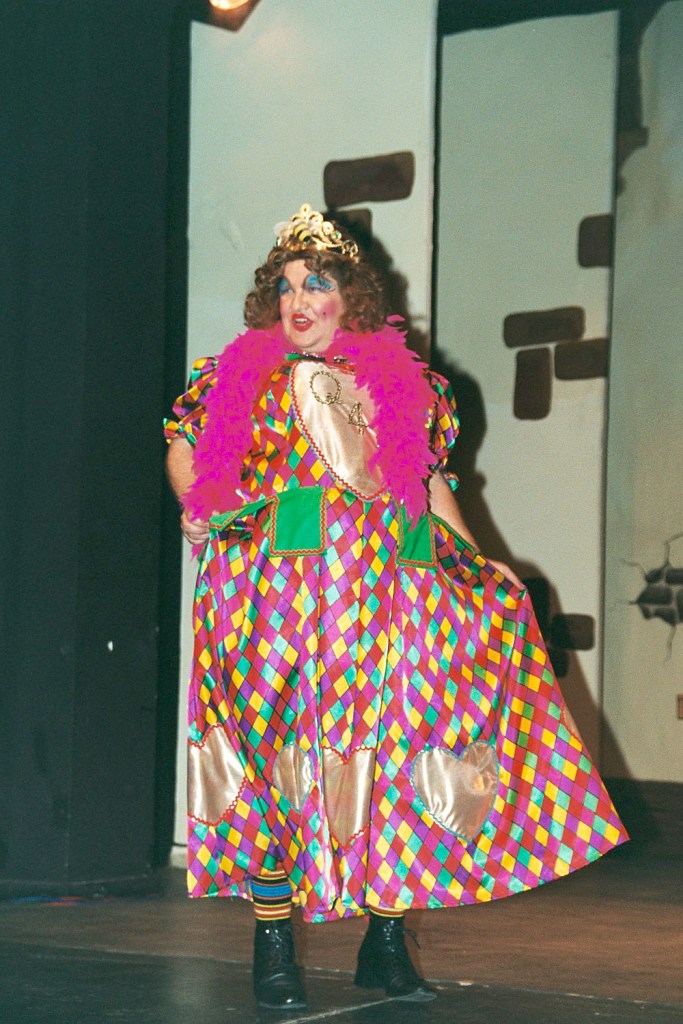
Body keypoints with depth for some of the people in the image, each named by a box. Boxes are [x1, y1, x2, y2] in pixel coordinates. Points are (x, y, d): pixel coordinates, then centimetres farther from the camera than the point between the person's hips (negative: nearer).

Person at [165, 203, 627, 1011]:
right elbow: (185, 452, 18)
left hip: (385, 596, 2)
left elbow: (430, 486, 18)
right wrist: (208, 518, 2)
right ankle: (272, 951, 1)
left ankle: (385, 943, 9)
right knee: (280, 758, -5)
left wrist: (476, 569, 12)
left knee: (392, 757, 0)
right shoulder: (242, 372, 10)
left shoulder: (398, 381, 14)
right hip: (277, 592, -2)